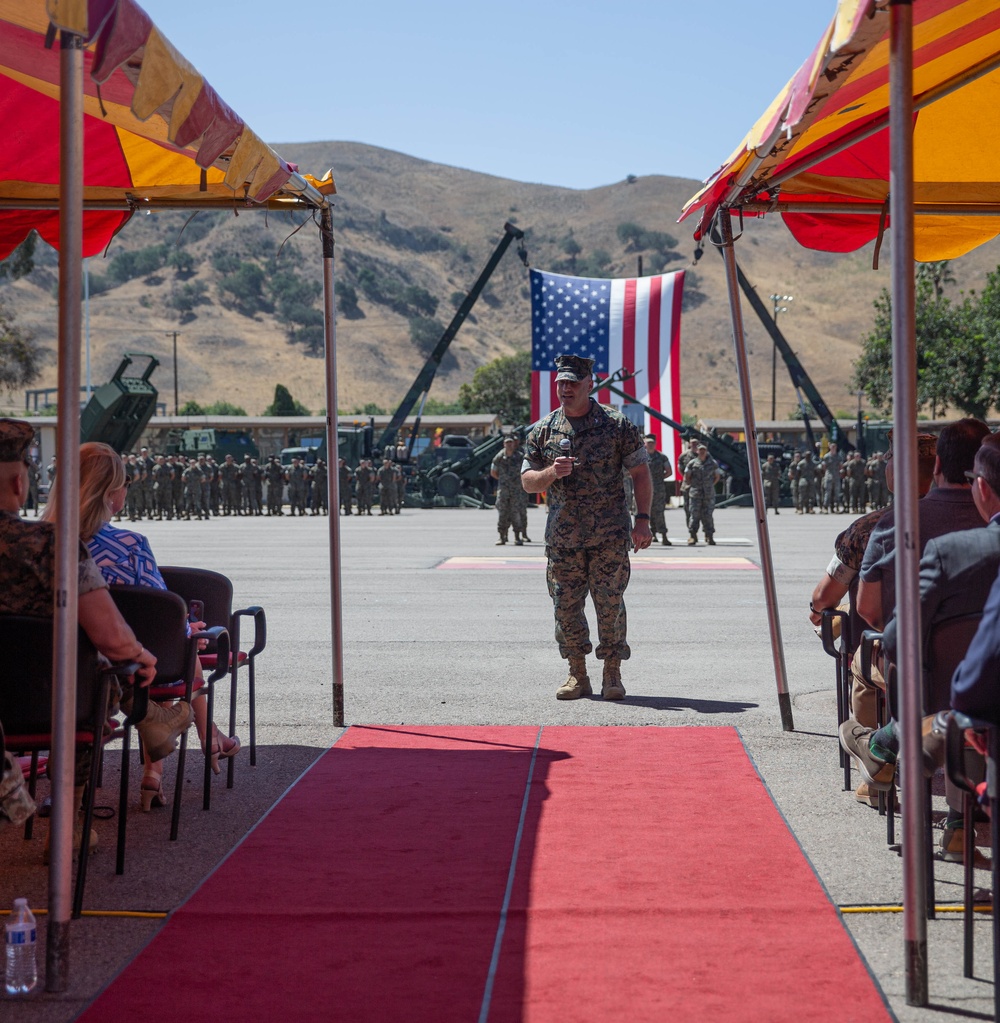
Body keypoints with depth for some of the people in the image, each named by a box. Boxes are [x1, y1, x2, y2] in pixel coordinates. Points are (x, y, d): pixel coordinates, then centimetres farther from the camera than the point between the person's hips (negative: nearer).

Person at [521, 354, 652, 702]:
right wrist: (551, 472, -12)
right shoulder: (543, 431, 7)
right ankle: (577, 675, 15)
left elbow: (640, 472, 3)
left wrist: (642, 519, -5)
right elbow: (527, 482, 9)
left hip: (610, 538, -3)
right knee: (566, 607, 3)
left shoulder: (617, 425, 0)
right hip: (562, 538, 3)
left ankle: (612, 674, 9)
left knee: (610, 605, -3)